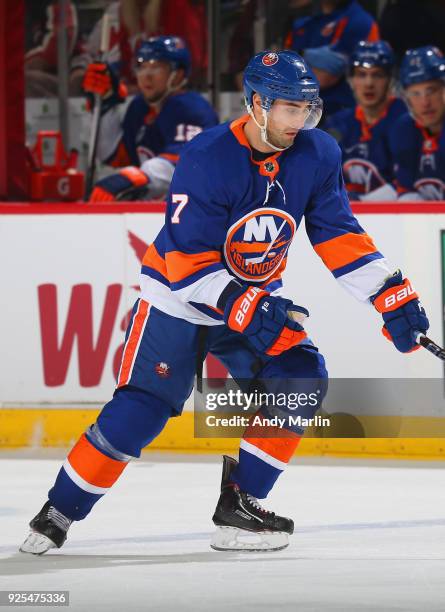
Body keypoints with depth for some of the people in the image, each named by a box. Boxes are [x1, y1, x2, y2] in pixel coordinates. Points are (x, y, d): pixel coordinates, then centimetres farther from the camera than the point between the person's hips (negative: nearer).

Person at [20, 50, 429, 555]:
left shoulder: (317, 155, -8)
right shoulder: (208, 159, -26)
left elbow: (338, 235, 0)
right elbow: (187, 259, -26)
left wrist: (391, 294, -7)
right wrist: (241, 305, -35)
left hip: (256, 299, 5)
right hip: (176, 298, -5)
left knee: (300, 379, -14)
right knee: (141, 408, -10)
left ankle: (239, 504, -5)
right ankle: (58, 513, 4)